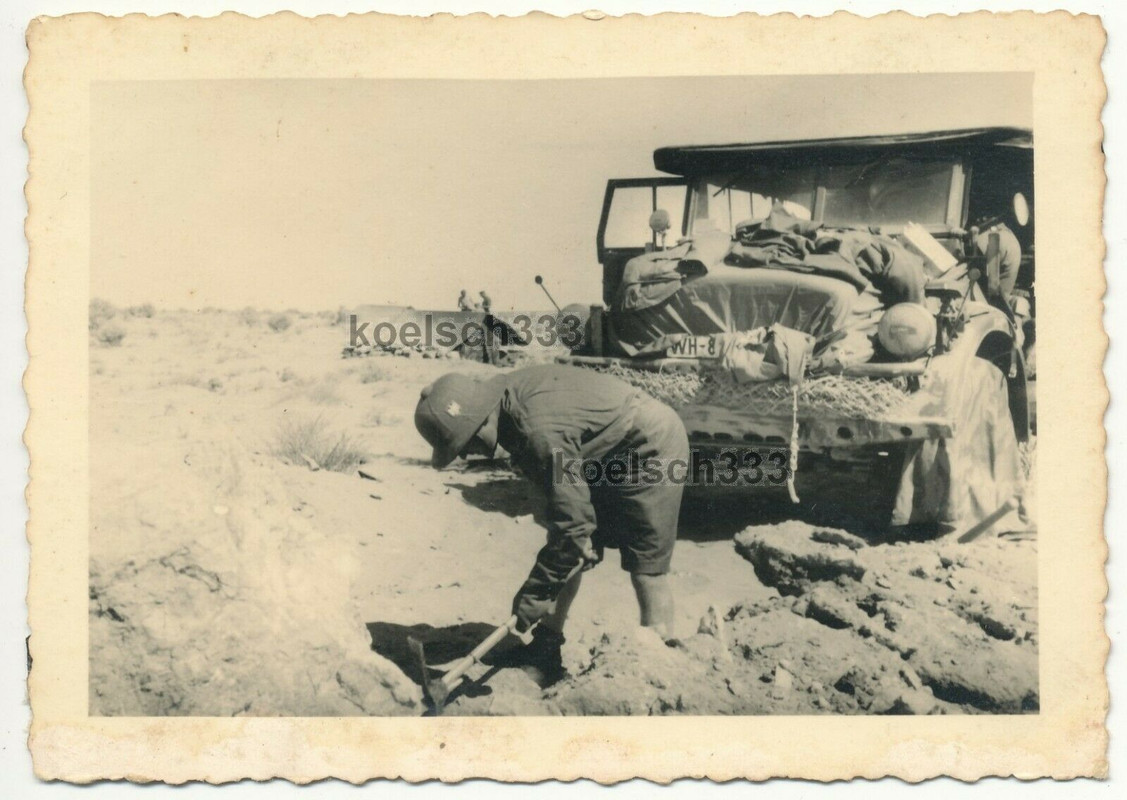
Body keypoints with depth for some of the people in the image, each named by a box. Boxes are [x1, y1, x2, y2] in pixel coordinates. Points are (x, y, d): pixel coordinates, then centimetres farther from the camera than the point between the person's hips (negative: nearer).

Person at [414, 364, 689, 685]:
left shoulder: (540, 432, -36)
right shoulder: (501, 395, -8)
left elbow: (572, 522, -32)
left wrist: (534, 593, -24)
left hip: (651, 449, -9)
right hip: (607, 456, 10)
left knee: (646, 566, -5)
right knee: (565, 545, 8)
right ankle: (546, 649, 17)